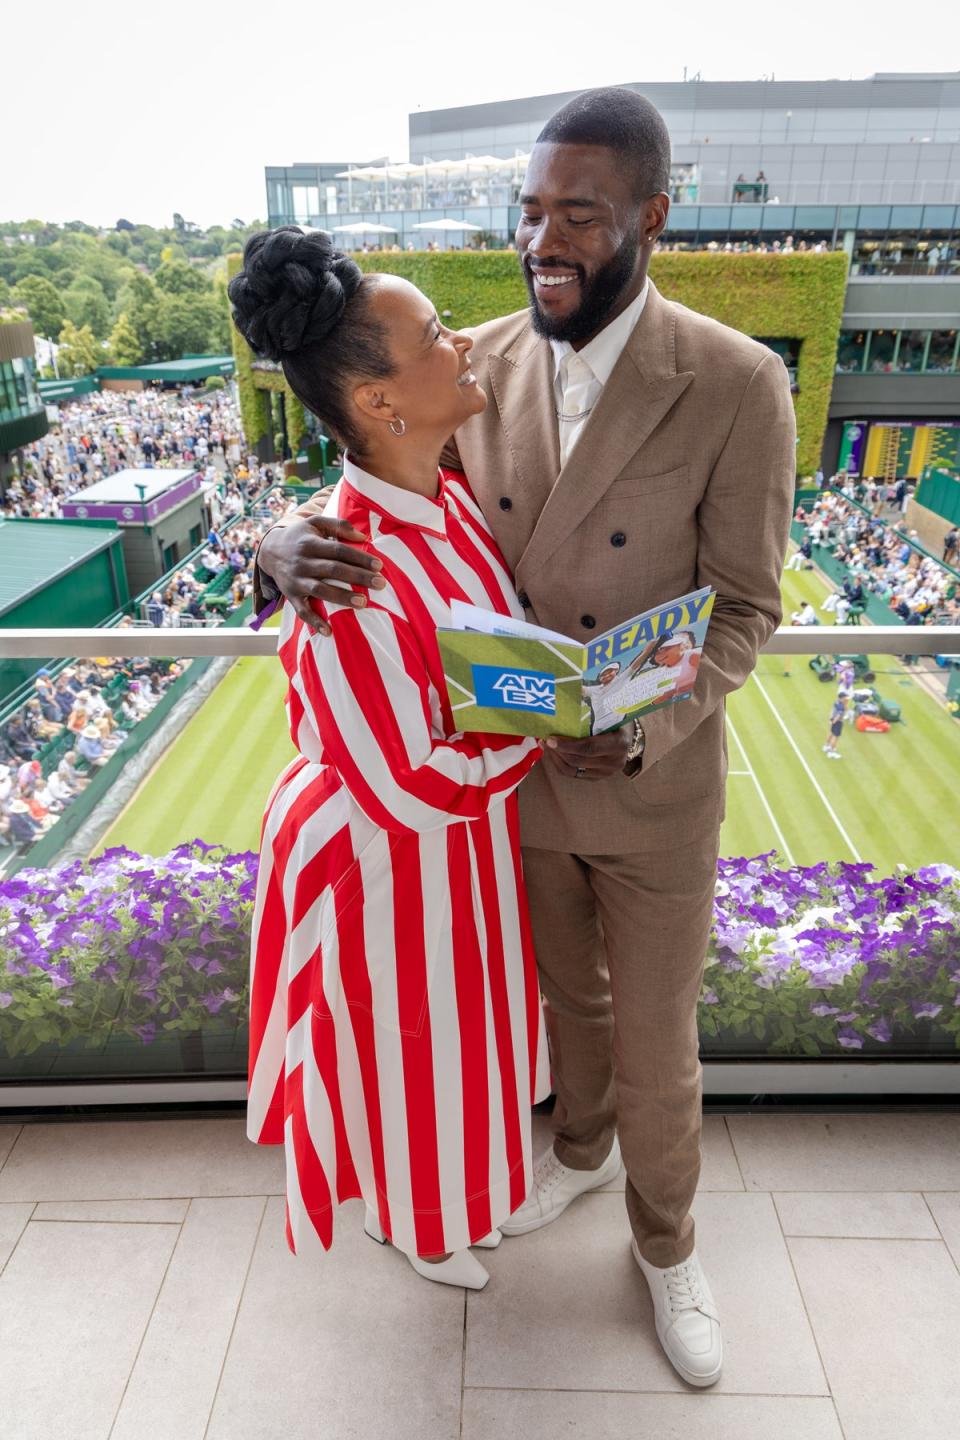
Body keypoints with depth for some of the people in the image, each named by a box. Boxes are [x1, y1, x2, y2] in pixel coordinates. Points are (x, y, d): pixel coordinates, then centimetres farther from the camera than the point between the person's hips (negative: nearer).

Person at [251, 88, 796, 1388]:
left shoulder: (738, 387, -19)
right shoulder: (481, 369, -7)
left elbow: (742, 611, -13)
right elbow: (371, 499, -2)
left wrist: (641, 728, -30)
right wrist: (294, 547, -26)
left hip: (656, 789, -3)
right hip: (517, 779, 4)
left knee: (656, 1049, 14)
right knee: (568, 991, 27)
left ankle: (665, 1241, 46)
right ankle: (581, 1147, 59)